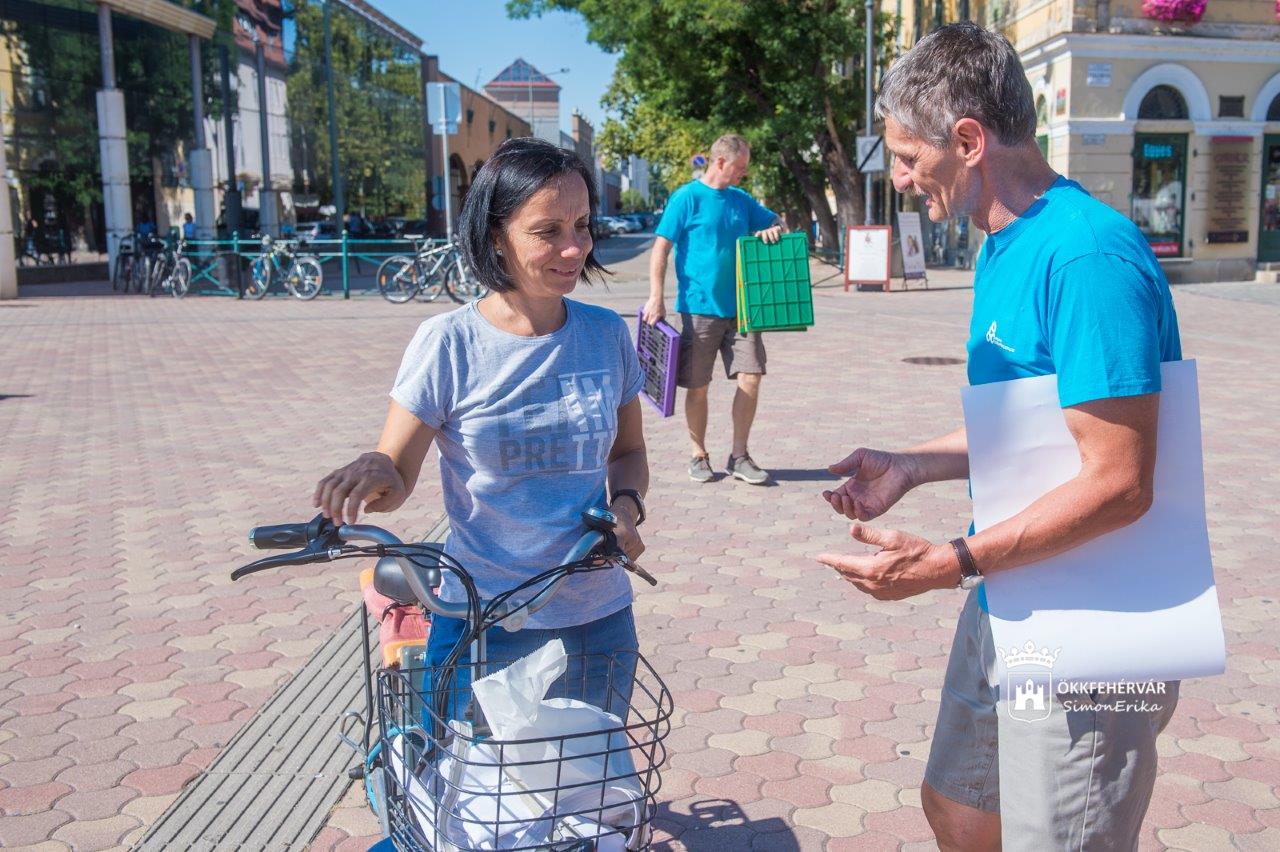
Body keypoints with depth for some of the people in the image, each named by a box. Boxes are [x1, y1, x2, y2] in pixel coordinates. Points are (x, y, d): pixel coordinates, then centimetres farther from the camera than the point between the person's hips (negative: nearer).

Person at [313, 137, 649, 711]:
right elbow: (395, 477, -7)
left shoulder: (607, 334, -1)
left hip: (599, 621, 4)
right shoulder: (449, 344, -10)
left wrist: (626, 505, -9)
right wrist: (370, 475, -30)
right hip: (483, 628, -3)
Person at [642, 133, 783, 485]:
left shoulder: (741, 200, 12)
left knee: (751, 377, -3)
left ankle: (739, 456, 11)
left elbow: (776, 222, 25)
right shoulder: (687, 197, -5)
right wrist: (656, 297, -14)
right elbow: (661, 247, -7)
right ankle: (699, 457, 20)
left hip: (740, 307, 5)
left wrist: (772, 230, 0)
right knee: (697, 387, 4)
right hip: (699, 308, -5)